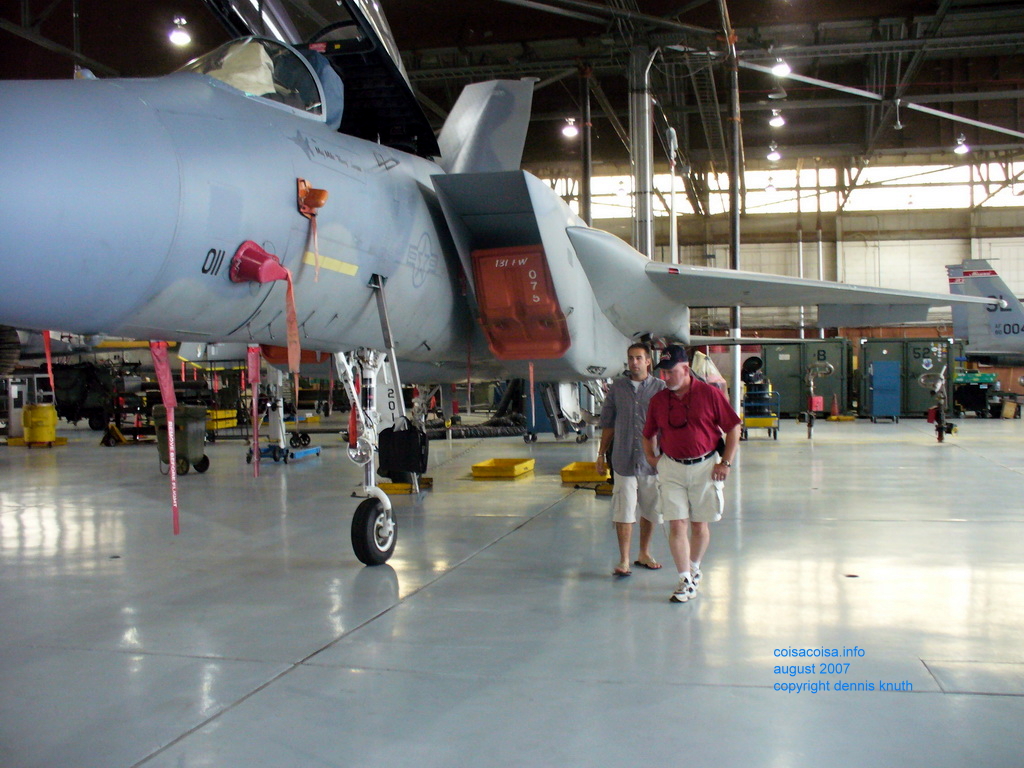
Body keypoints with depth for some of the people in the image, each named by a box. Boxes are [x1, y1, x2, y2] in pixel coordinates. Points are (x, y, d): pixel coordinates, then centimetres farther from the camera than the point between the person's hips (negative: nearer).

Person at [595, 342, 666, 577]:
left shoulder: (660, 388, 0)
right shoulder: (617, 387, 5)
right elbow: (608, 423, 11)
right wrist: (601, 453, 11)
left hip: (652, 460, 0)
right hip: (623, 459, 0)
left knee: (650, 510, 12)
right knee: (624, 511, -2)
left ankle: (644, 553, 29)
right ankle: (624, 560, 5)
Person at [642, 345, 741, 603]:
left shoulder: (709, 394, -5)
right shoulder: (658, 400, 4)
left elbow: (733, 428, -1)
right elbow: (648, 435, 17)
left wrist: (726, 463, -5)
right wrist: (652, 458, 3)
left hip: (704, 467, -1)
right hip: (672, 468, 2)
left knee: (699, 524, 10)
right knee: (677, 525, -5)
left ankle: (694, 569, 32)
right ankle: (685, 581, 1)